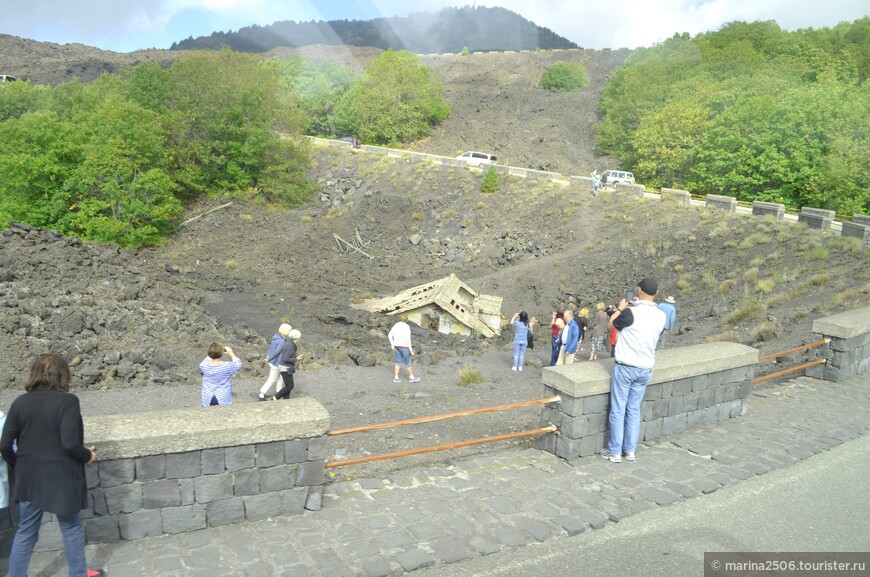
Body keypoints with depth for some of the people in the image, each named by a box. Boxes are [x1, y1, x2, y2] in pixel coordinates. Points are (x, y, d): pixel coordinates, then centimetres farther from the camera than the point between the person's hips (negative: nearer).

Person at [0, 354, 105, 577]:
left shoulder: (20, 402, -2)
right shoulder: (67, 401, -17)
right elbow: (70, 443, -23)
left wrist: (18, 467, 17)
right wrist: (87, 456, -3)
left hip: (29, 478, 4)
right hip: (61, 478, -4)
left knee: (26, 531, 18)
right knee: (71, 528, 15)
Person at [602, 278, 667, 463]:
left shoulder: (631, 312, -18)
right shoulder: (660, 316, -2)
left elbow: (612, 325, 0)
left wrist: (620, 309, 14)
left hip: (625, 368, -5)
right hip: (645, 369, 5)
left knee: (618, 411, 4)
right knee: (634, 410, 15)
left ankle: (615, 452, 10)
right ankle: (630, 450, 20)